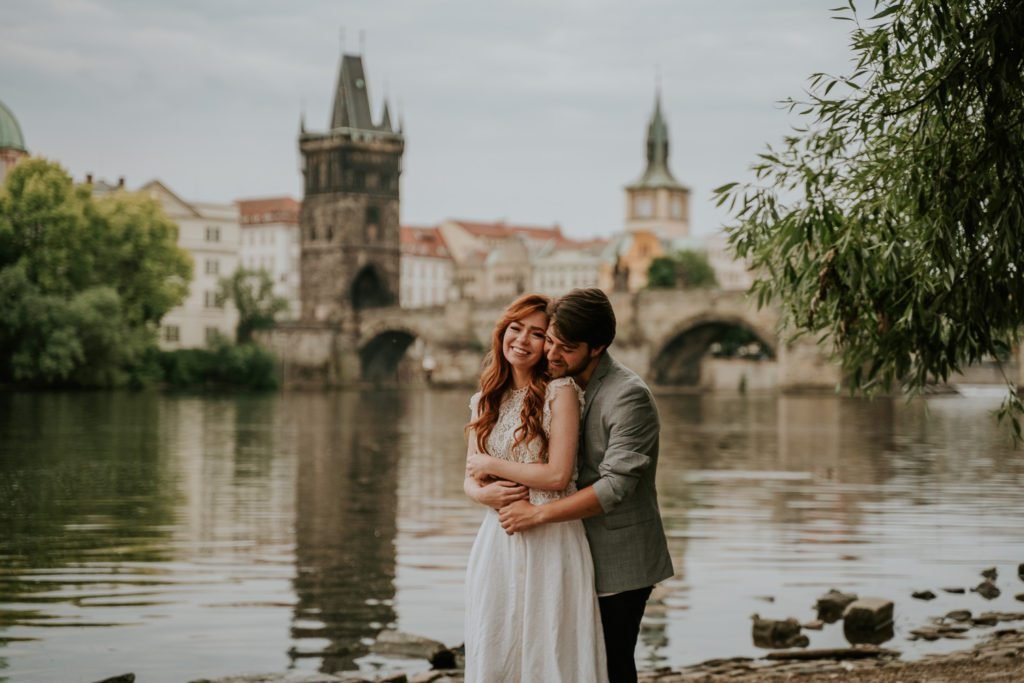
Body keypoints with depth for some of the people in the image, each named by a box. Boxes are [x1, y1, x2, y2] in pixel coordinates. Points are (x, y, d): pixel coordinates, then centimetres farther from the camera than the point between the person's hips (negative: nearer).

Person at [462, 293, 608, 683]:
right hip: (497, 543, 5)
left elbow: (558, 475, -13)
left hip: (549, 541, -5)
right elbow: (470, 480, 12)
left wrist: (492, 465, -5)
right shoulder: (484, 401, 12)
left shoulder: (561, 392, -6)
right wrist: (486, 494, -11)